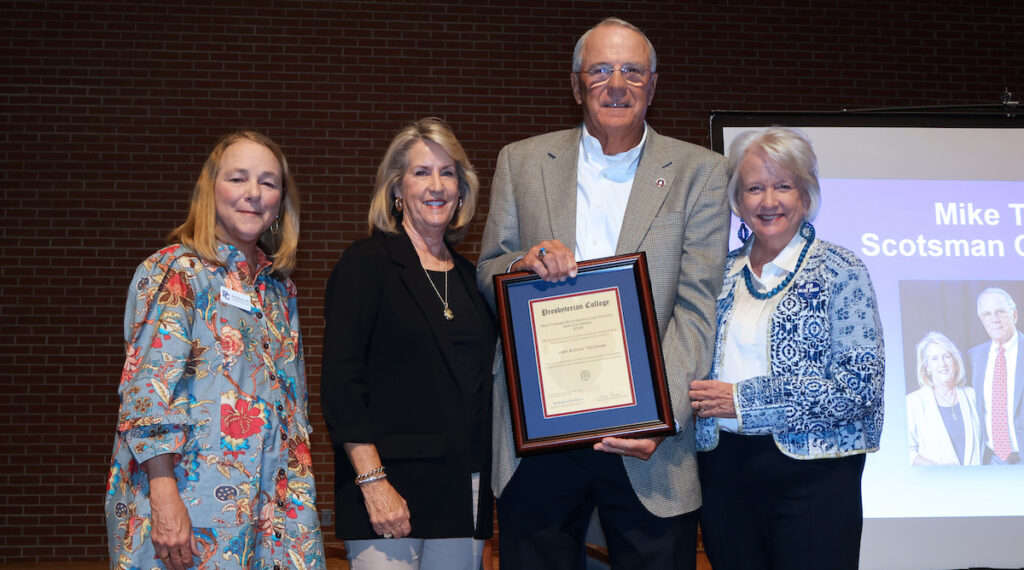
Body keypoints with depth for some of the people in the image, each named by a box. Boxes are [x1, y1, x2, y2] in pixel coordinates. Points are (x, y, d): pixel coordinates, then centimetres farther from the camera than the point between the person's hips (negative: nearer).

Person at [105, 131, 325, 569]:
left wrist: (300, 495, 13)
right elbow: (147, 391, -14)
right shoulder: (176, 271, -6)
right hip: (188, 504, -6)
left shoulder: (278, 287, 14)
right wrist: (164, 497, -21)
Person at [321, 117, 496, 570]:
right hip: (390, 485, -5)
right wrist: (372, 482, -16)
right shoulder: (366, 264, -2)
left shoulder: (470, 277, 15)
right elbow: (340, 383, -9)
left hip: (465, 493, 5)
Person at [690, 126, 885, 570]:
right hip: (723, 469, 4)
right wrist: (695, 398, -5)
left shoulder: (838, 270, -4)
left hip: (811, 473, -4)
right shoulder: (723, 274, 10)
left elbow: (862, 383, -13)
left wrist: (744, 400, -15)